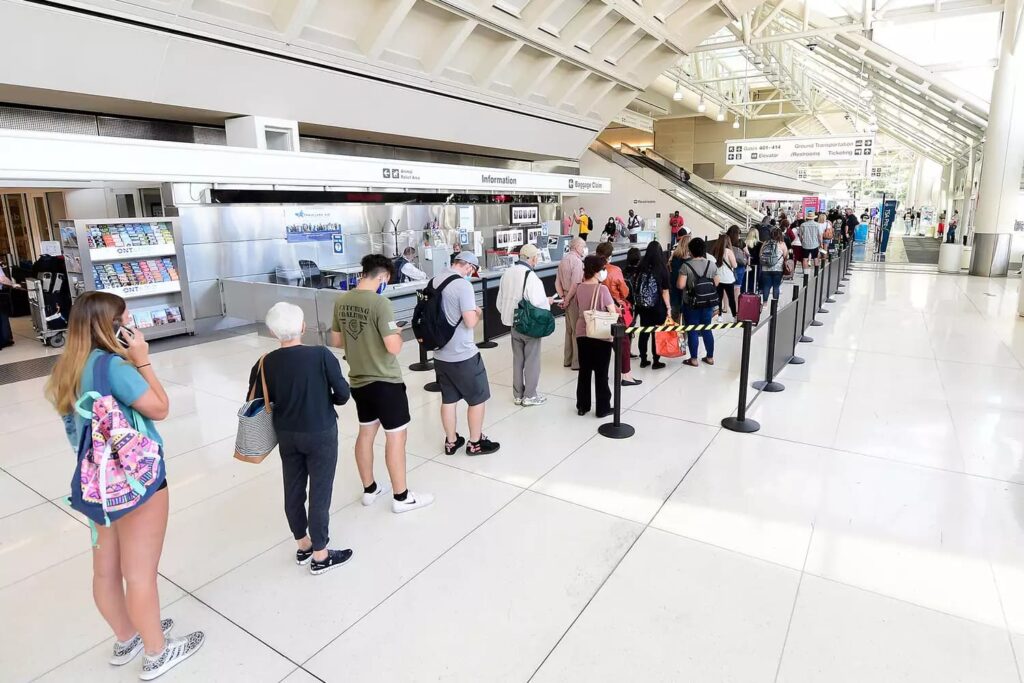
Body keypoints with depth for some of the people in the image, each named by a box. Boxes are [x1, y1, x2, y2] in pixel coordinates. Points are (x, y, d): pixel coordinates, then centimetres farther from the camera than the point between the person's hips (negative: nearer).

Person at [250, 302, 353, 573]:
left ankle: (303, 546, 34)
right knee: (320, 493, 6)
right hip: (320, 434, -4)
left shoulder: (266, 363, -7)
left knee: (293, 491, 17)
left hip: (286, 435, 4)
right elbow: (343, 393, -15)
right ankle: (320, 556, 18)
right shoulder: (321, 355, -19)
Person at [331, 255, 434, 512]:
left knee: (366, 432, 19)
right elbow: (394, 347, -25)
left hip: (358, 381, 8)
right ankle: (401, 497, 14)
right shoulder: (380, 303, -21)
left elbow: (336, 340, 12)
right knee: (396, 436, 4)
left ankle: (369, 489, 32)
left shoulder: (341, 302, 2)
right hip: (385, 382, -8)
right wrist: (397, 333, -5)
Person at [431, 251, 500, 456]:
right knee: (478, 398, 10)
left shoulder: (434, 281, 6)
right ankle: (475, 443, 20)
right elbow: (470, 322, -24)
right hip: (463, 355, -7)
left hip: (440, 354, 7)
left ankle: (451, 442, 29)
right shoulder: (463, 285, -18)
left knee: (448, 399, 17)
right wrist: (479, 313, -2)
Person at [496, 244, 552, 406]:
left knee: (517, 359, 16)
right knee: (532, 361, 7)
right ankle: (530, 396, 16)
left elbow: (500, 302, 9)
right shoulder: (531, 277, -21)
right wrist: (548, 302, -1)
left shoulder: (506, 274, 2)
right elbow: (539, 304, -23)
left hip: (514, 324, 7)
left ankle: (517, 395, 25)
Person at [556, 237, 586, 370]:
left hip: (567, 298, 9)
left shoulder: (563, 259, 12)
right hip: (575, 299, -9)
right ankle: (577, 362, 8)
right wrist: (567, 299, -15)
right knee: (578, 330, 1)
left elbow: (557, 282, 11)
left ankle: (567, 360, 26)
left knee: (569, 329, 17)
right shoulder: (577, 261, -15)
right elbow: (575, 284, -23)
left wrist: (563, 297, 5)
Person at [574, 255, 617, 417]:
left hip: (582, 333, 5)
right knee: (601, 373, 5)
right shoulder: (602, 289, -16)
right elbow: (613, 313, -15)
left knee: (584, 371, 14)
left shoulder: (580, 288, 1)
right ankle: (602, 408, 14)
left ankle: (582, 406, 21)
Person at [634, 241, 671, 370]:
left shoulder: (641, 266, -3)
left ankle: (643, 360, 20)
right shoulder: (662, 268, -11)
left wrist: (639, 302, 13)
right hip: (658, 306, -3)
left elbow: (636, 286, 3)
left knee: (644, 332, 13)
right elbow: (665, 291, -11)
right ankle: (656, 361, 13)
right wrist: (668, 307, -3)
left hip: (642, 305, 3)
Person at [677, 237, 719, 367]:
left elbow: (681, 285, -18)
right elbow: (716, 283, 5)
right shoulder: (711, 265, -1)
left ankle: (693, 359, 14)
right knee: (707, 329, 16)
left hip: (691, 303, -4)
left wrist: (689, 286, 2)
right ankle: (710, 357, 25)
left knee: (692, 331, 6)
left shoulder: (686, 265, -15)